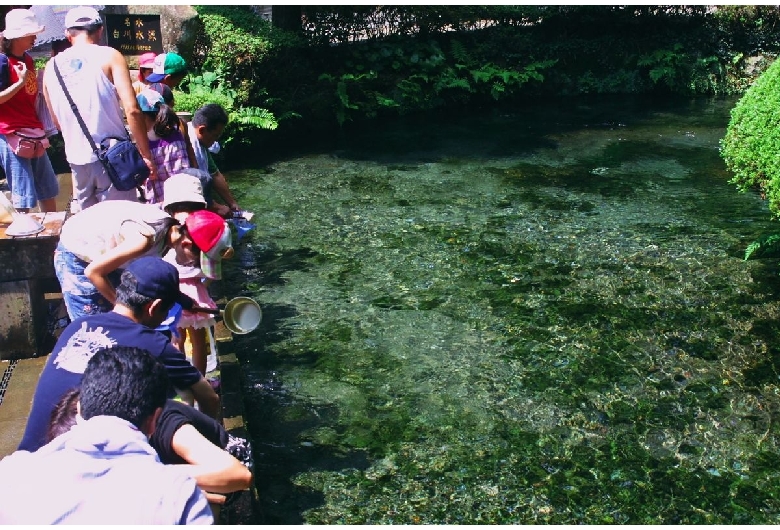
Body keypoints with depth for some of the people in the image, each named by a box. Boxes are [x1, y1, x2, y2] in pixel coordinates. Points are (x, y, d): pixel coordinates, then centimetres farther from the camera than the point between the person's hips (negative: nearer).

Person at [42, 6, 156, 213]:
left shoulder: (52, 66, 8)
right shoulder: (109, 56, -5)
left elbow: (57, 122, 15)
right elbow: (132, 110, -15)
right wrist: (146, 155, -10)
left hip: (77, 158, 4)